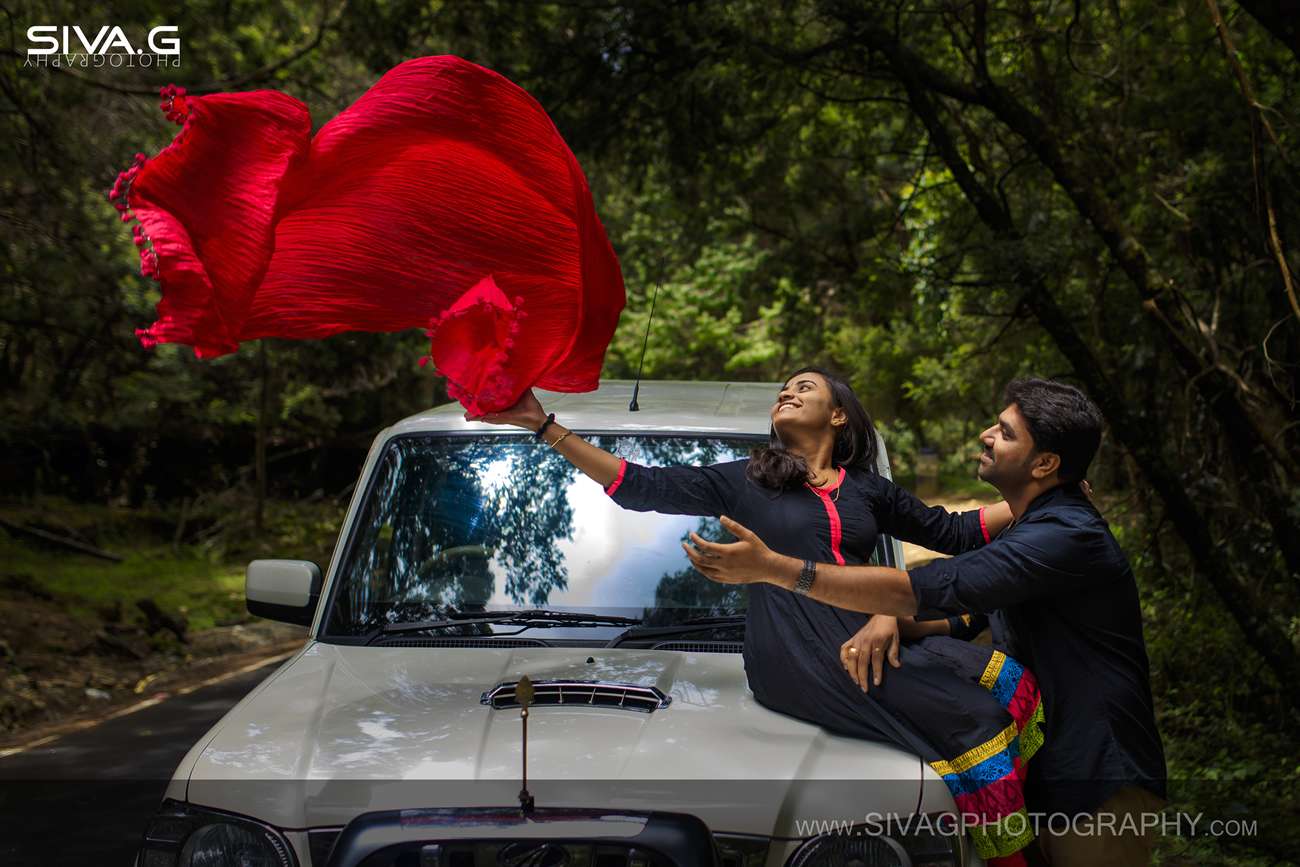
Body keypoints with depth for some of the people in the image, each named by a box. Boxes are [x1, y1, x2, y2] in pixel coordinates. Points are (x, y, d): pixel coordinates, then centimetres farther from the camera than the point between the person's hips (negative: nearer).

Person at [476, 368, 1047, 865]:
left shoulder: (869, 490, 24)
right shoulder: (744, 482, 16)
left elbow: (953, 533, 29)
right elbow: (641, 488, 11)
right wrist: (543, 425, 5)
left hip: (866, 641, 5)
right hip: (794, 657, -4)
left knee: (1008, 677, -21)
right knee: (969, 716, -24)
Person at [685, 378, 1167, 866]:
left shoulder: (1067, 537, -21)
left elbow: (926, 590, -27)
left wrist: (772, 567, -27)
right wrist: (888, 621, -9)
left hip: (1102, 789, -9)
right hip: (1048, 782, 9)